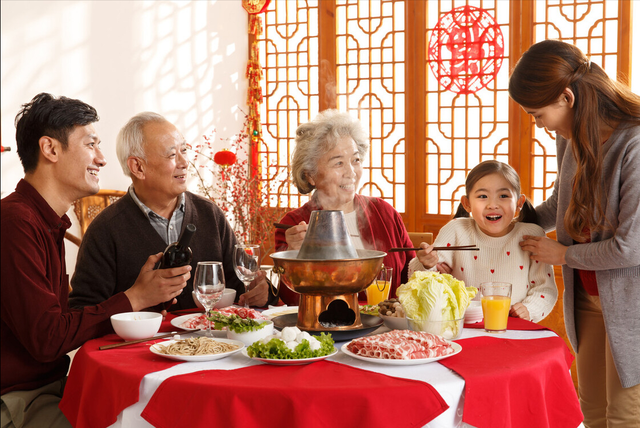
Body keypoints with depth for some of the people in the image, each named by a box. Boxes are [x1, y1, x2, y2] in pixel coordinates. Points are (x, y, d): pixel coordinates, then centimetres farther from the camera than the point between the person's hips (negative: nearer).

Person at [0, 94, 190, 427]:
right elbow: (46, 339, -21)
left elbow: (61, 316, 10)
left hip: (50, 384, 9)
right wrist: (135, 298, -14)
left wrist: (142, 291, -1)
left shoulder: (47, 222, 14)